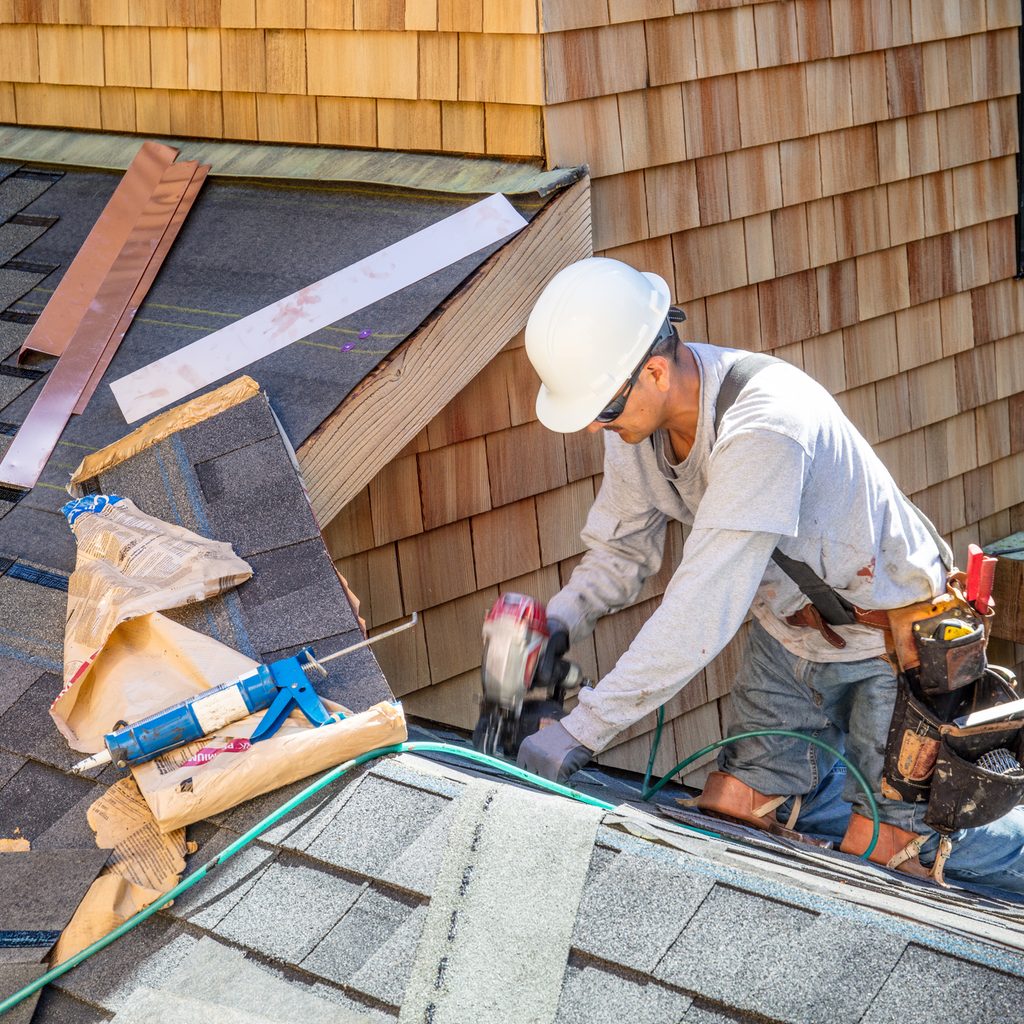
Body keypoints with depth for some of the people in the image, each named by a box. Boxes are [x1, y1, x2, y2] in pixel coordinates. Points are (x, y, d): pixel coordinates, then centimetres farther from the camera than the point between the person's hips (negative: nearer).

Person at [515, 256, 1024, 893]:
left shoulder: (765, 427, -38)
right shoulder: (636, 415, -13)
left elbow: (702, 614, -41)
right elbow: (621, 549, -1)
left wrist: (580, 732, -39)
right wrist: (558, 624, -21)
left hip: (890, 634, -7)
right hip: (789, 633, 7)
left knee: (886, 849, -4)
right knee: (734, 811, 3)